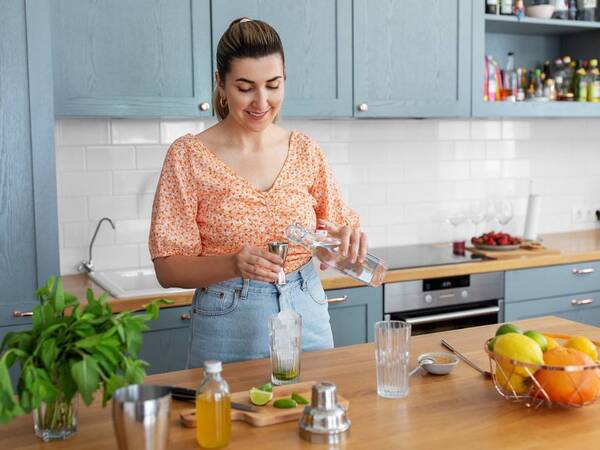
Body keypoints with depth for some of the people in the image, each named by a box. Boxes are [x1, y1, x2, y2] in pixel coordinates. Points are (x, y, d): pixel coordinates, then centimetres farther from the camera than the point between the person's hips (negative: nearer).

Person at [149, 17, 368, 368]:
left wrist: (350, 236, -16)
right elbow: (168, 269, -10)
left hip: (308, 317, 3)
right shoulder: (188, 155, -9)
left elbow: (338, 228, 8)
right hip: (228, 329, -3)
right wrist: (235, 264, -27)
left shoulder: (306, 151, 1)